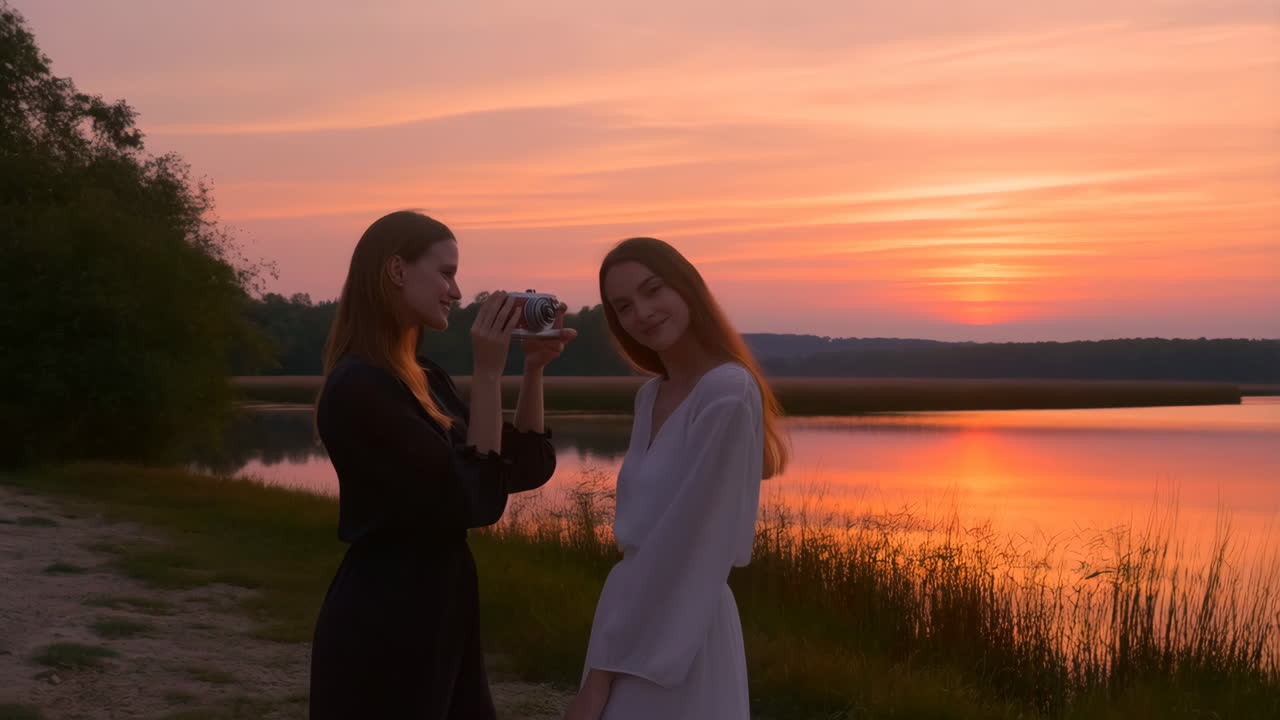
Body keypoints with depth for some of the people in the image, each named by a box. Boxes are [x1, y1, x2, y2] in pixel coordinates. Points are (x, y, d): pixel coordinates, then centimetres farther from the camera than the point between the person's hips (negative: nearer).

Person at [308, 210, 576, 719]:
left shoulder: (427, 379, 10)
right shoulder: (359, 387, -18)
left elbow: (528, 469, 12)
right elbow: (474, 500, -20)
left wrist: (534, 369, 2)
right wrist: (488, 373, -18)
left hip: (440, 617, 9)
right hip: (381, 625, -9)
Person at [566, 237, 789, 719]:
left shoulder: (729, 395, -17)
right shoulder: (651, 395, 8)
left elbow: (686, 545, -19)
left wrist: (600, 673, -16)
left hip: (678, 639, -8)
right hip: (637, 621, 8)